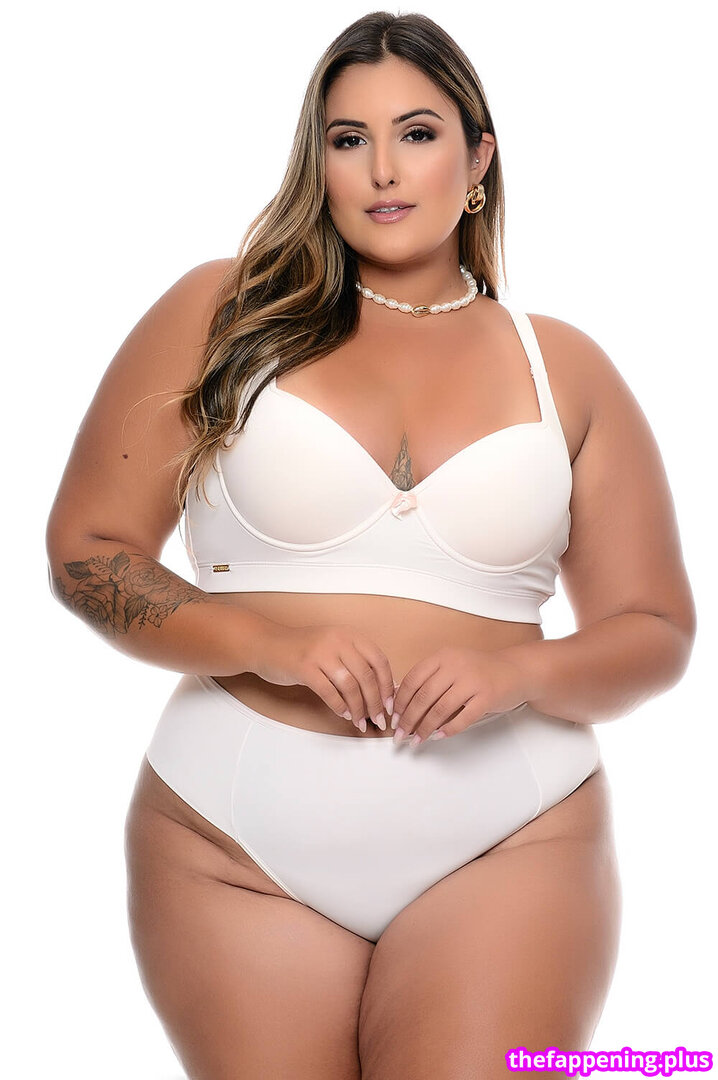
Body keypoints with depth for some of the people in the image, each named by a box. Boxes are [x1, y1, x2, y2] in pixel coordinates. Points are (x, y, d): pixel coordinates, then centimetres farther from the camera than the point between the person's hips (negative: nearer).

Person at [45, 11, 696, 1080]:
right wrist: (271, 645, -14)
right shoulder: (220, 314, 3)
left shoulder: (564, 368, 9)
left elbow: (655, 630, 10)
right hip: (238, 847, 0)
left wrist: (522, 673, -11)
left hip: (510, 843, 1)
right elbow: (86, 550, 2)